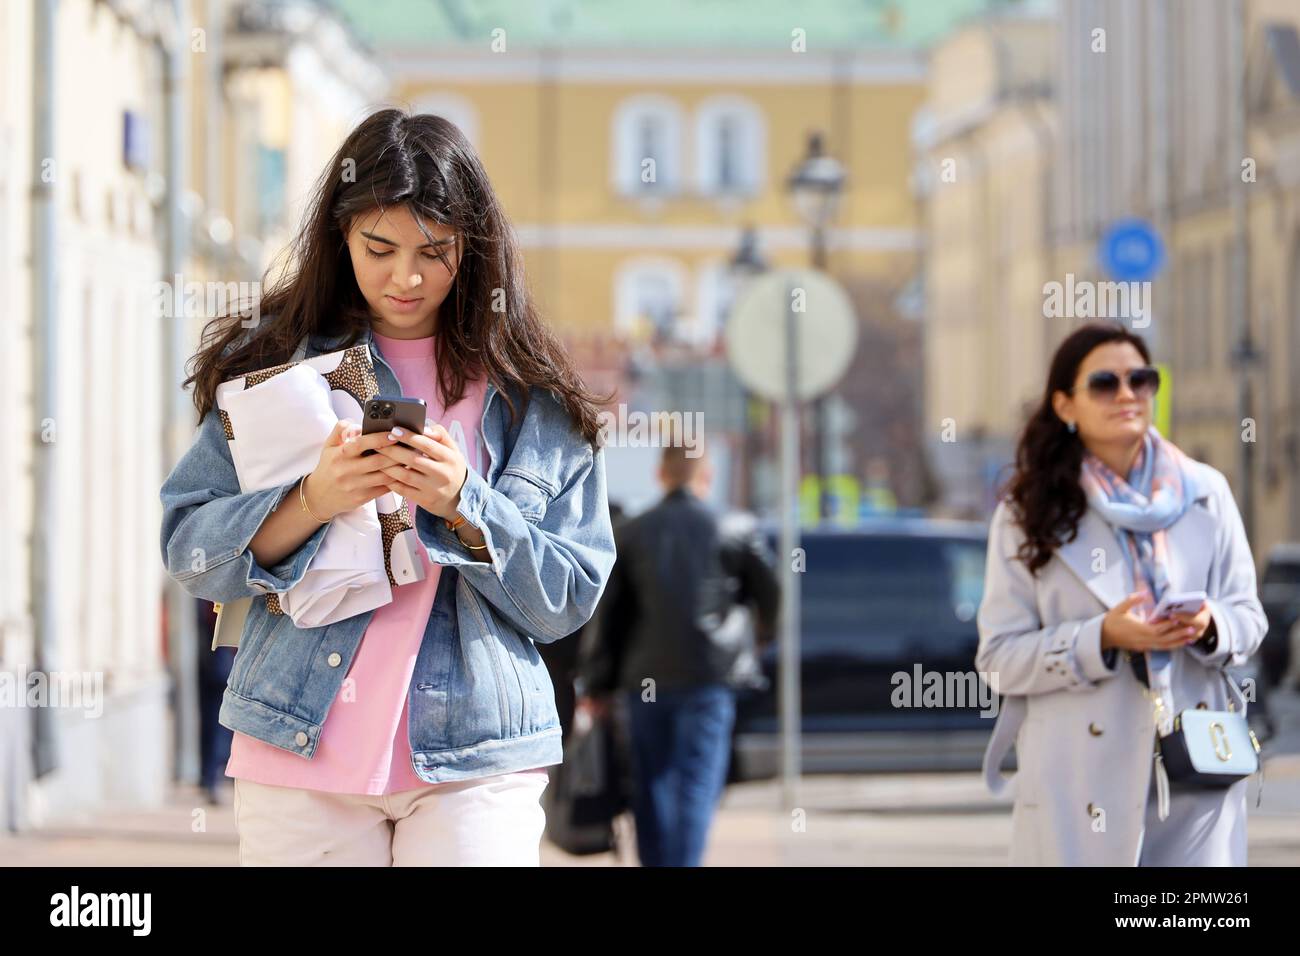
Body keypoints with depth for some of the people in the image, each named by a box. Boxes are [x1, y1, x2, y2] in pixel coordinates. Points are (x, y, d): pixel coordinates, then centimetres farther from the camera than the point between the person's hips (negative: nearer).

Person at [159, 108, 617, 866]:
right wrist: (312, 502, -16)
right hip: (301, 749, 1)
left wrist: (464, 507, -14)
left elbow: (570, 600, 2)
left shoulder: (532, 393, 4)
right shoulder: (278, 362, 5)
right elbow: (188, 549, 0)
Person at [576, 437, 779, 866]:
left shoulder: (631, 533, 7)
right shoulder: (735, 529, 0)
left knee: (652, 787, 11)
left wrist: (597, 684, 10)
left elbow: (609, 614, 6)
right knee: (696, 783, -5)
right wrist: (764, 635, 29)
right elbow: (769, 594, 7)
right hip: (708, 677, -2)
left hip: (644, 680, 3)